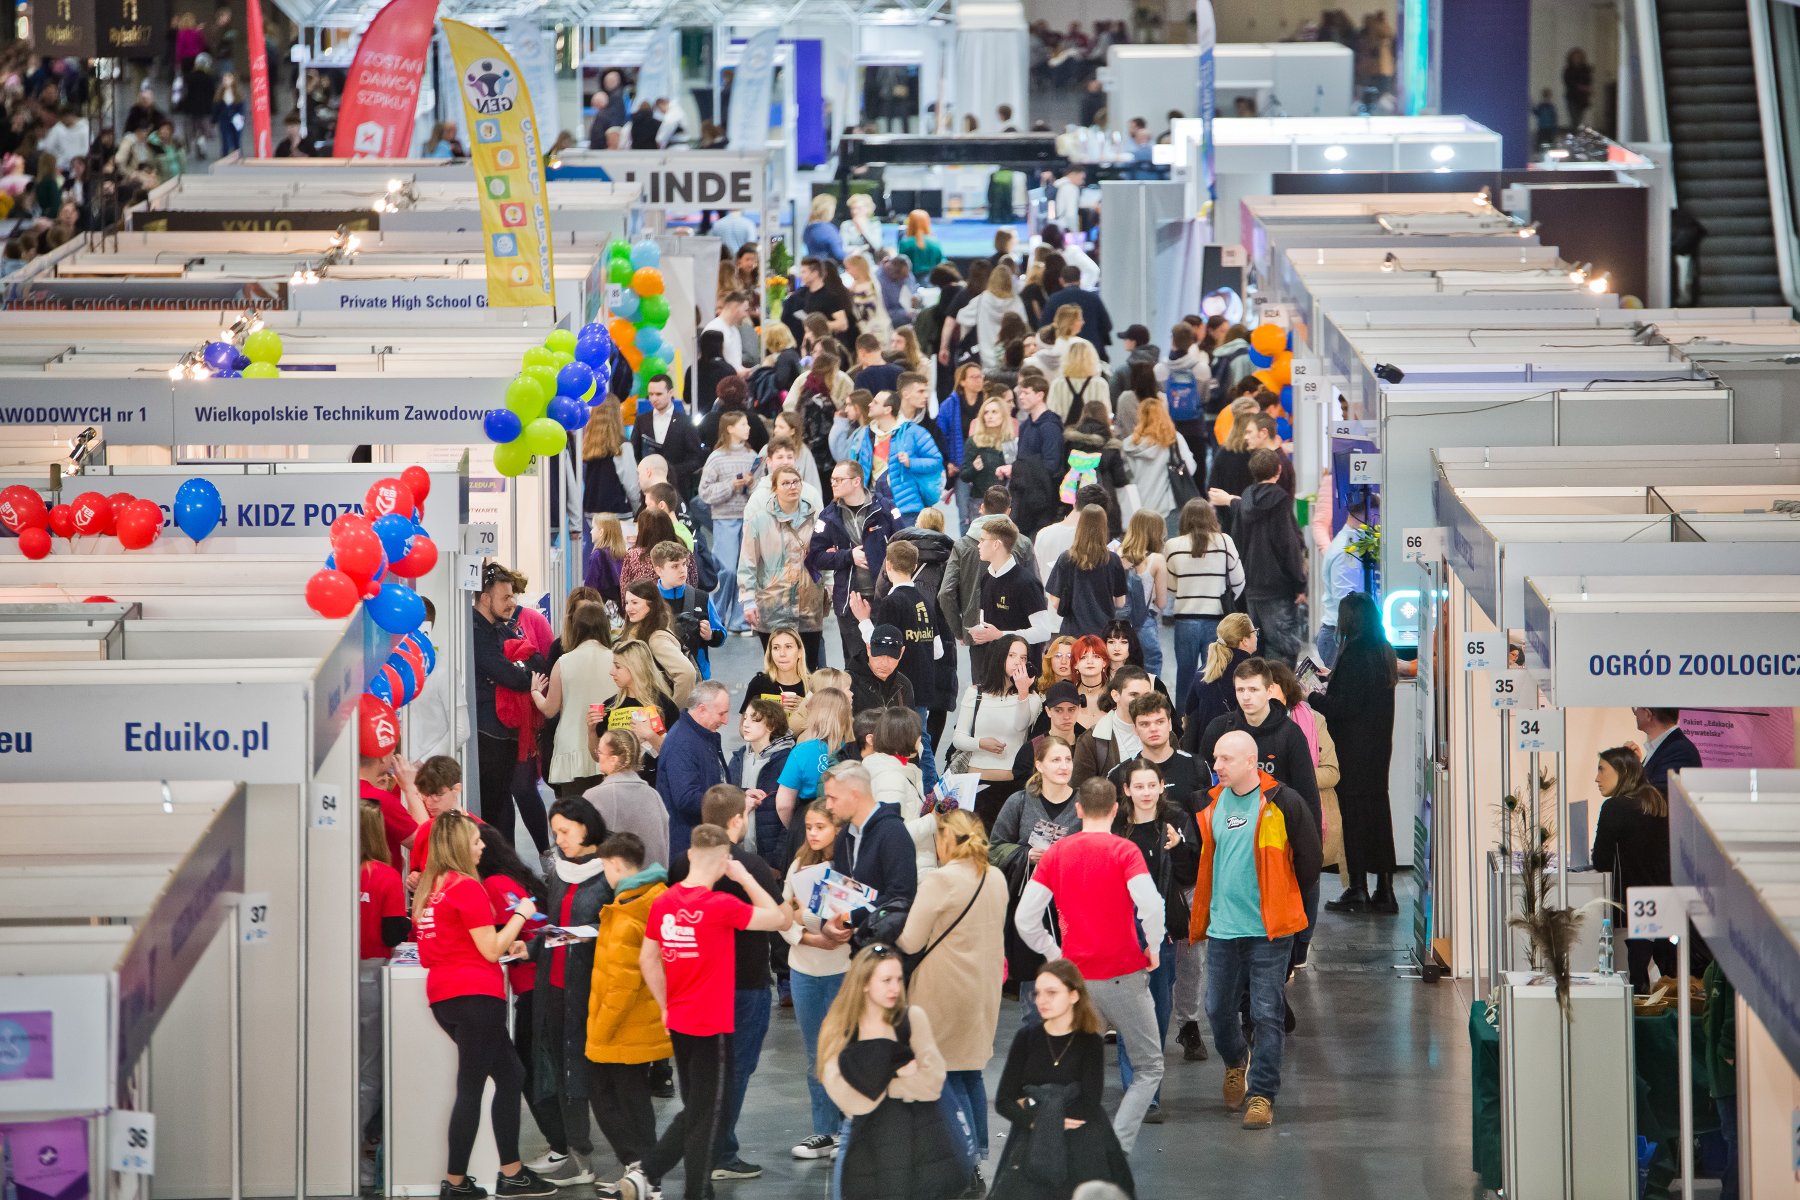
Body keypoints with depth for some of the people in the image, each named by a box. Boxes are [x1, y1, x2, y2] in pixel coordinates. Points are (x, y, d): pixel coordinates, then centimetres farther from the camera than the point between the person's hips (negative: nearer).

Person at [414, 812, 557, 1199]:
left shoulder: (430, 888, 12)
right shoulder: (468, 888, -12)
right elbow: (491, 950, -12)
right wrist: (520, 915, 1)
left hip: (442, 995, 9)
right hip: (476, 995, -9)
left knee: (510, 1074, 15)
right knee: (471, 1088, -3)